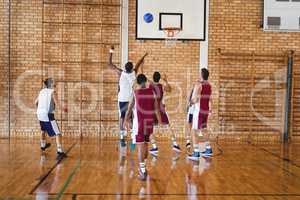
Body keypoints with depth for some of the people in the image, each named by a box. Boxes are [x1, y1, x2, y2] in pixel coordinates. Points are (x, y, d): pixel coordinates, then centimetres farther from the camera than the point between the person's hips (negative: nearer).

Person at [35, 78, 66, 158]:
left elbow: (36, 102, 21)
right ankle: (60, 152, -21)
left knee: (43, 130, 33)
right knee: (57, 133, -8)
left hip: (40, 114, 8)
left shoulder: (41, 91, 11)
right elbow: (57, 103, -16)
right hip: (48, 115, -8)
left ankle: (43, 145, 53)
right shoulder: (52, 92, -8)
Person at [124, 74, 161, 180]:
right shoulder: (152, 92, 2)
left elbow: (130, 108, -4)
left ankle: (143, 172, -6)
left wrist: (127, 120, 7)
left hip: (139, 122, -4)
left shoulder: (135, 93, -7)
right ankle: (143, 167, 30)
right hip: (149, 122, 4)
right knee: (145, 145, 17)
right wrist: (159, 121, 9)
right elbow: (156, 108, 3)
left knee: (140, 146, -3)